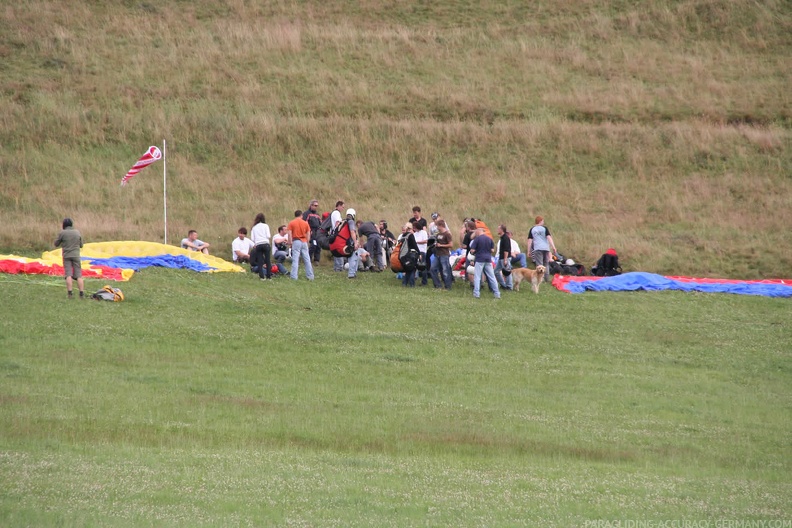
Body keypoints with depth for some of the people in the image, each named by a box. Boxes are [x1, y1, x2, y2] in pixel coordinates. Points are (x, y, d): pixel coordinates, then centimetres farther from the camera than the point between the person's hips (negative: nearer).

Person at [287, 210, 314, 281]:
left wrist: (290, 243, -3)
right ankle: (310, 276, 12)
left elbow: (289, 234, -7)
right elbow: (308, 234, 7)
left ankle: (294, 277, -10)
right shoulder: (305, 223, 7)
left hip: (296, 241, -2)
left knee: (295, 260, -5)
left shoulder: (291, 223, 0)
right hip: (304, 242, 2)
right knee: (307, 260, 9)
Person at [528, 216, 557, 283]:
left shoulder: (532, 229, 6)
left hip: (537, 248, 0)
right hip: (546, 248, 0)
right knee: (546, 263, 14)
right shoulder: (544, 228, 2)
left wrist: (529, 250, 5)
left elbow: (530, 240, 3)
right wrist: (553, 247, -10)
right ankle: (547, 279, 14)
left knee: (539, 264, -4)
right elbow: (549, 237, -7)